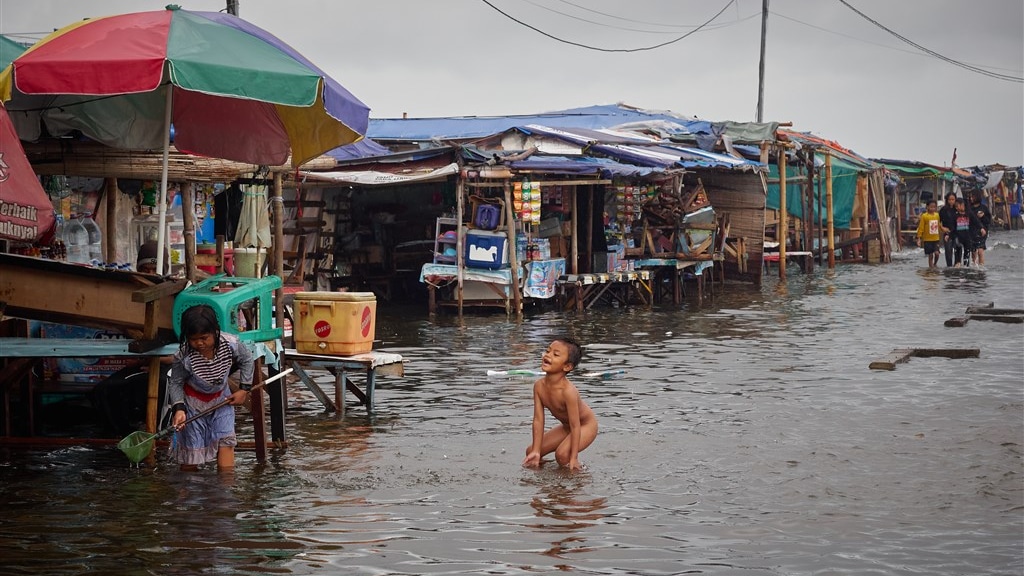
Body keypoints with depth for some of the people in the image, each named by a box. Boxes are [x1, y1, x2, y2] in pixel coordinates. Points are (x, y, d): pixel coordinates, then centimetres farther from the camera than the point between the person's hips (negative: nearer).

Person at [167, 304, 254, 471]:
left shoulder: (231, 344, -25)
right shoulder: (183, 357, -31)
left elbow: (246, 359, -3)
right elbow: (176, 383, -15)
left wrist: (244, 389, -5)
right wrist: (178, 409, -27)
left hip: (221, 397, 2)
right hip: (193, 401, -2)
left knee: (225, 438, -6)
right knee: (191, 445, 2)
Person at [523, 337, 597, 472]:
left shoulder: (568, 391, -36)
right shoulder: (539, 386, -17)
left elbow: (575, 426, -32)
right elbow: (538, 420, -13)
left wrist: (574, 458, -31)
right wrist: (536, 451, -16)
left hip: (586, 425, -7)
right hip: (566, 427, 7)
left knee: (562, 455, -29)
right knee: (531, 452, 5)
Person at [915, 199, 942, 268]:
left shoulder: (937, 215, 5)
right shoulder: (924, 216, -7)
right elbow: (921, 228, -6)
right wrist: (919, 238, -9)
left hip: (936, 239, 3)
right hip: (927, 239, -3)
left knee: (936, 253, -10)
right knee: (930, 255, 2)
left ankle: (935, 264, 17)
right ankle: (931, 266, 15)